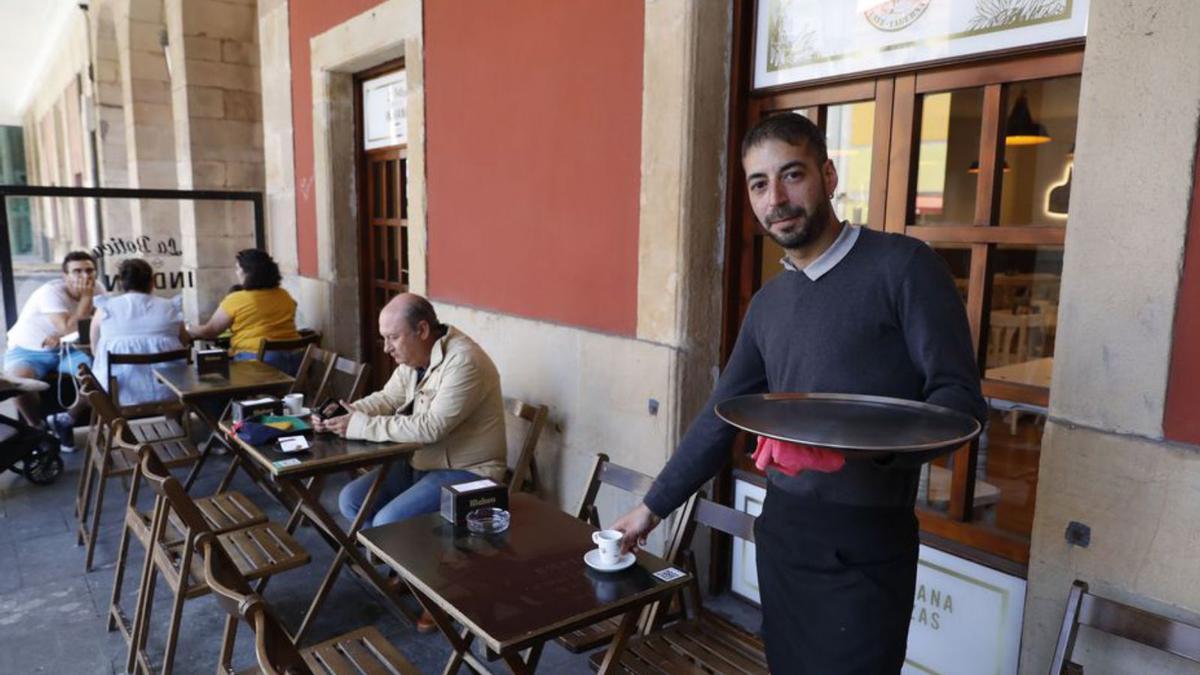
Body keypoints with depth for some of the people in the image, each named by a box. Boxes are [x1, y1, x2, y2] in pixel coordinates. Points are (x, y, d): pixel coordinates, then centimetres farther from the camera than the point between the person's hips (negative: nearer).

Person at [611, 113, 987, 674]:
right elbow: (720, 416, 14)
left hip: (865, 542, -5)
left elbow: (959, 400, -12)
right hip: (781, 530, 6)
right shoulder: (768, 303, 10)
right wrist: (653, 507, 14)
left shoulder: (902, 266, -8)